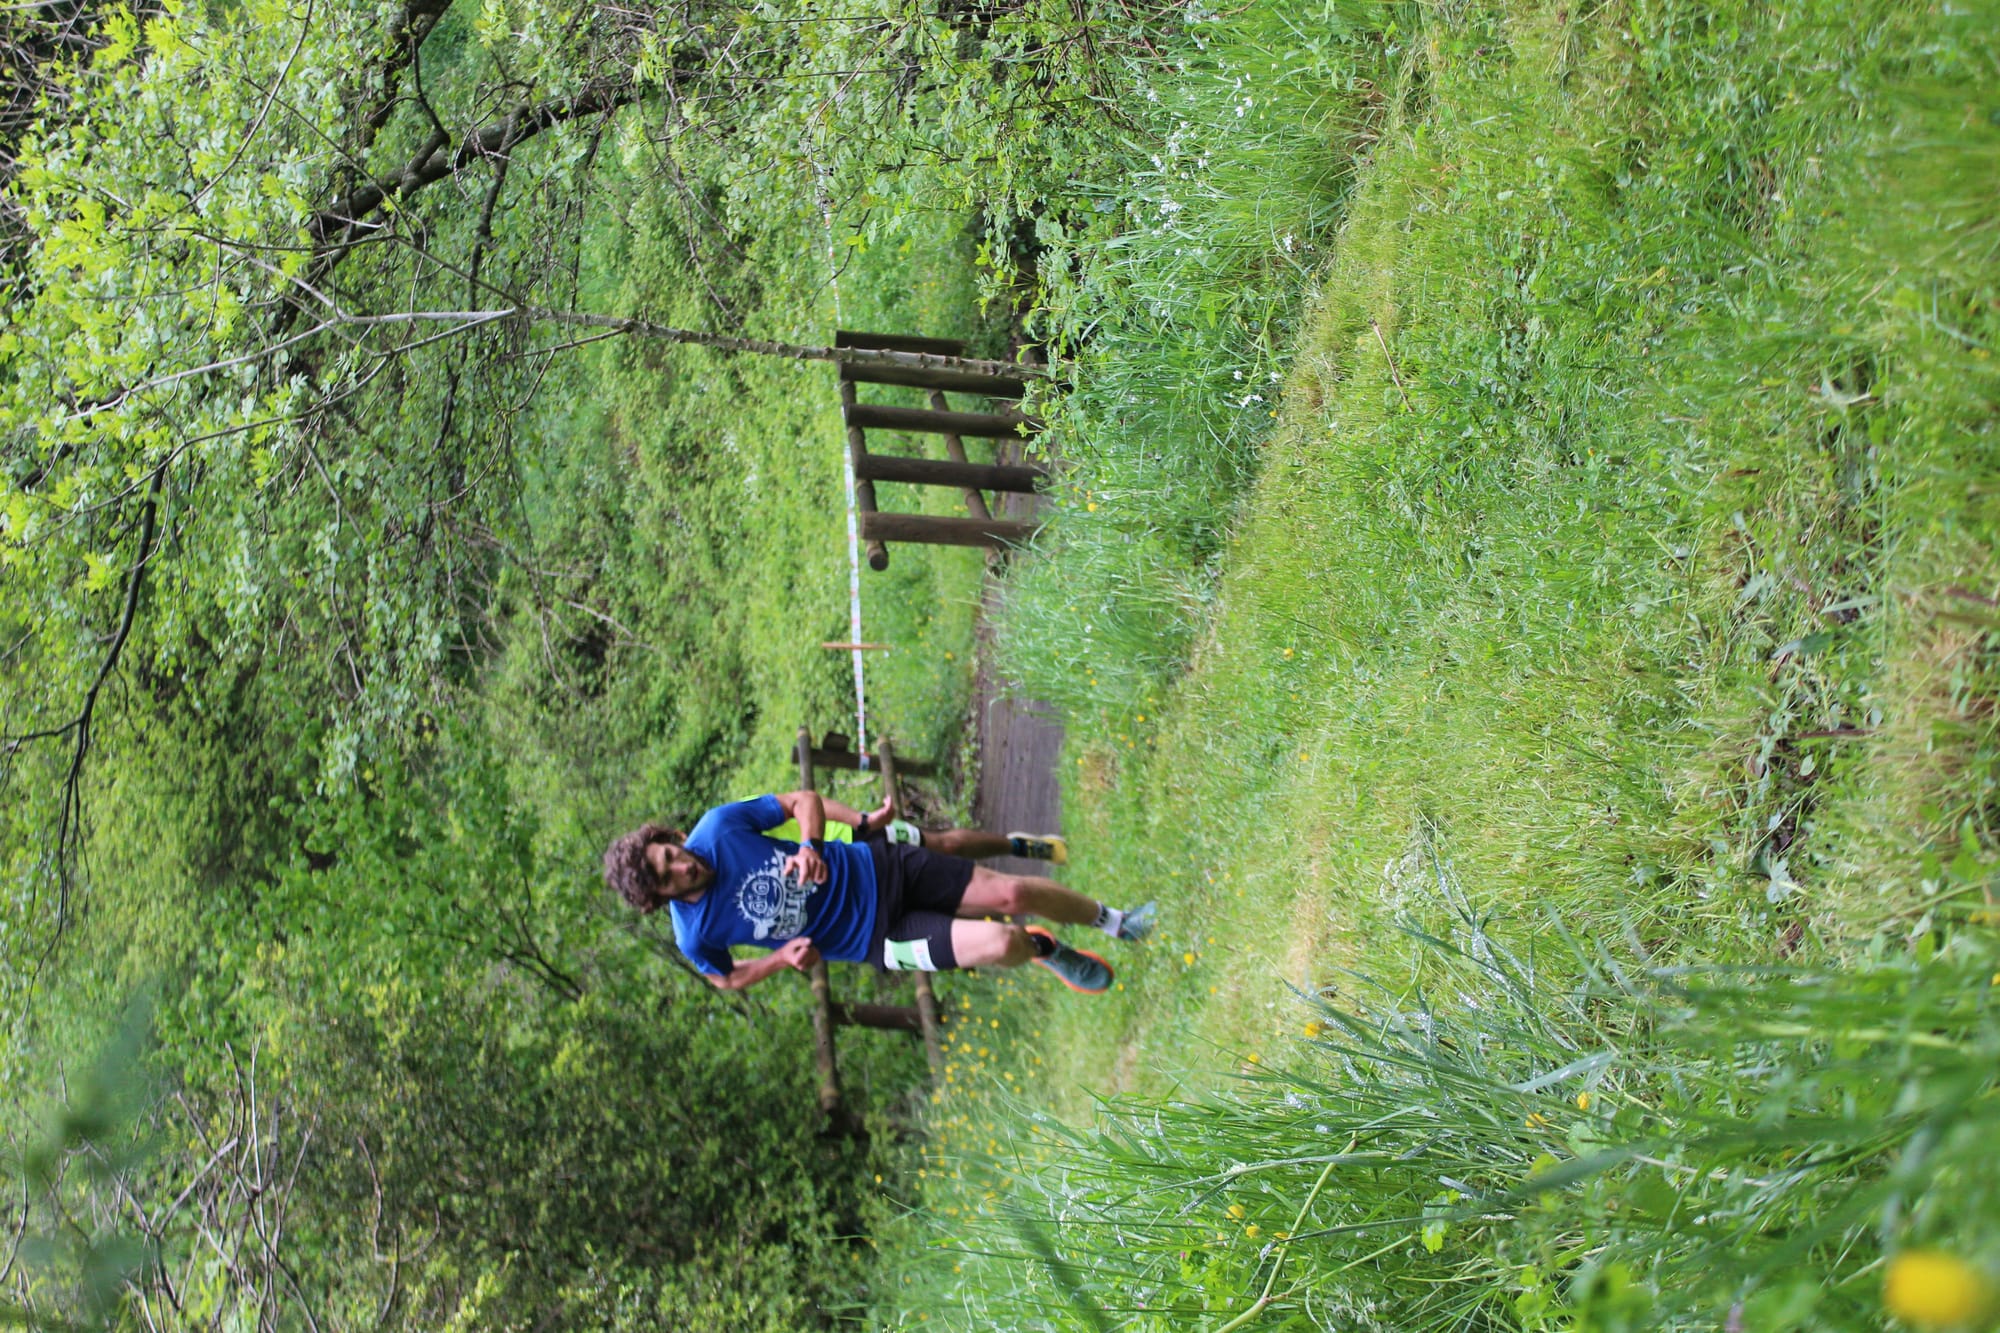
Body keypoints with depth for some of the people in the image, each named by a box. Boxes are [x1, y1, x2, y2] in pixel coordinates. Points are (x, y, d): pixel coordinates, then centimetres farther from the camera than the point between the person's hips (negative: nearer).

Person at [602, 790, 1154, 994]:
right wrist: (781, 958, -14)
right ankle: (1043, 949, 17)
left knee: (1011, 893, -4)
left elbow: (803, 800, 0)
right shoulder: (695, 934, -17)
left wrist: (810, 845, -20)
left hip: (877, 869, 3)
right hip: (877, 936, -3)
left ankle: (1112, 918, 25)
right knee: (1001, 945, -21)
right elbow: (727, 977, 5)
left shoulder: (717, 825, -13)